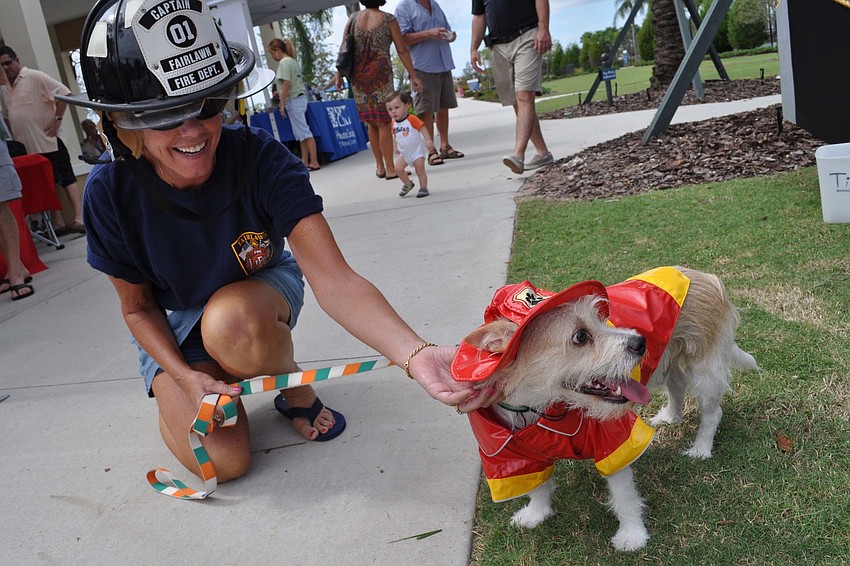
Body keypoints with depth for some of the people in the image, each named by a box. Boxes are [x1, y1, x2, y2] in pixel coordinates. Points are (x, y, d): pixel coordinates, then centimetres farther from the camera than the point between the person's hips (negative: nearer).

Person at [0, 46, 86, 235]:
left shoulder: (35, 77, -6)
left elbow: (64, 93, -12)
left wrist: (57, 119, -14)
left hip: (48, 141, -7)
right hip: (26, 147, 7)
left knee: (67, 179, -7)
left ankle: (79, 219, -12)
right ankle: (58, 224, 13)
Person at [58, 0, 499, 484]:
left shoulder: (259, 159, -31)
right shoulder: (112, 193, -26)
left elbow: (335, 281, -40)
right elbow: (137, 308, -9)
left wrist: (416, 353, -56)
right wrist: (186, 378, -25)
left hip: (260, 291, -1)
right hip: (171, 325, 1)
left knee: (232, 319, -38)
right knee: (223, 461, -14)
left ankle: (296, 391, -4)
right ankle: (173, 396, 22)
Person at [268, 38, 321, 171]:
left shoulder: (284, 62, -10)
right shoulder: (294, 61, 17)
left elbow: (286, 84, -17)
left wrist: (282, 104, -15)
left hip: (293, 101, -9)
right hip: (300, 98, 9)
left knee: (304, 132, -9)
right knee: (300, 133, 9)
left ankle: (314, 162, -9)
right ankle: (305, 161, 10)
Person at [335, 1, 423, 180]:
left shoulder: (354, 17, 7)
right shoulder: (388, 19, -2)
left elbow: (343, 47, 5)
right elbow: (402, 50, -5)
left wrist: (339, 74, 10)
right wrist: (413, 76, -2)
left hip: (357, 76, 4)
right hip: (379, 74, -4)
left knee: (372, 123, 14)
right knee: (384, 123, -1)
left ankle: (379, 166, 18)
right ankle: (390, 169, 0)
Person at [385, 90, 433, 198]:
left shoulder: (411, 119, -18)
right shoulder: (394, 123, 0)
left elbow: (422, 128, -18)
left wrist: (429, 140, -25)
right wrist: (395, 146, 4)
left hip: (417, 151, -6)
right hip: (404, 153, 6)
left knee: (420, 170, -5)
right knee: (398, 167, -5)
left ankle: (423, 188, 9)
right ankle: (408, 184, 15)